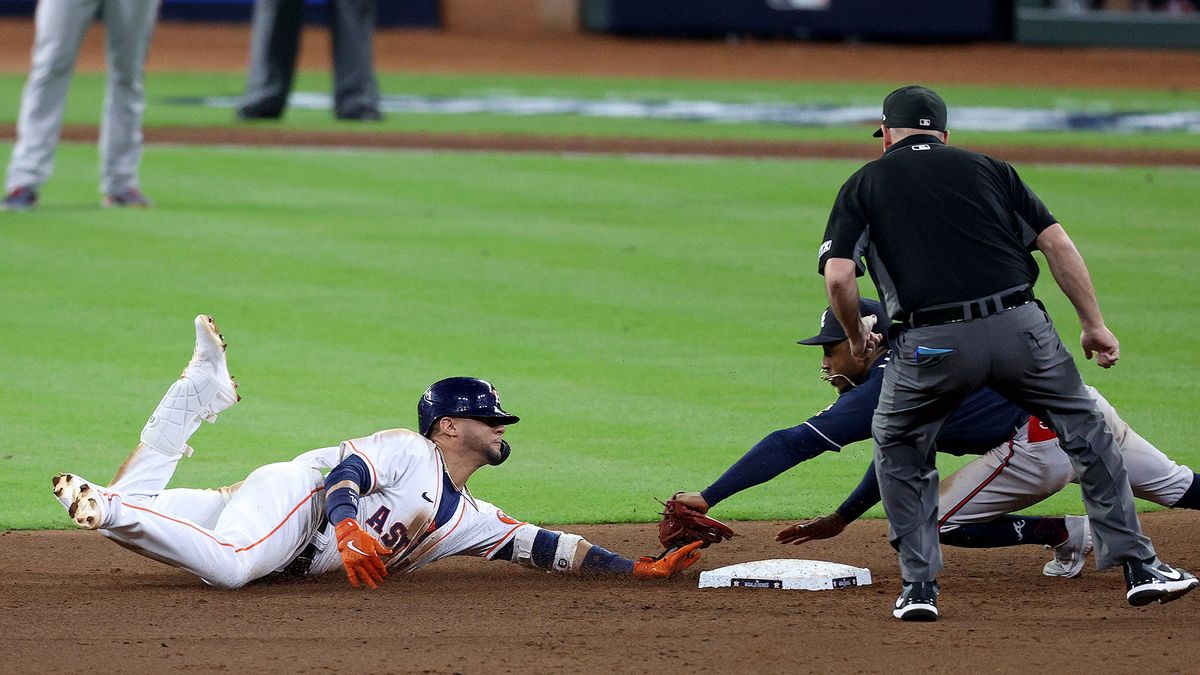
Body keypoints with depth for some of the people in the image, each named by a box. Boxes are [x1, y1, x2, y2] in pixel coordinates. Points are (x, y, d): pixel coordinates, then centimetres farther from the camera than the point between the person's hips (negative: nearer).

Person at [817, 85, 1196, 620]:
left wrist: (856, 337, 19)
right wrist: (1094, 325, 12)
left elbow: (838, 276, 1)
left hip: (932, 345, -1)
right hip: (1020, 329, 1)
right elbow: (1057, 243, 10)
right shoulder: (986, 169, 20)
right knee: (1086, 430, 19)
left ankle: (919, 585, 16)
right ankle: (1138, 566, 16)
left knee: (898, 446, 24)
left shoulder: (864, 184, 15)